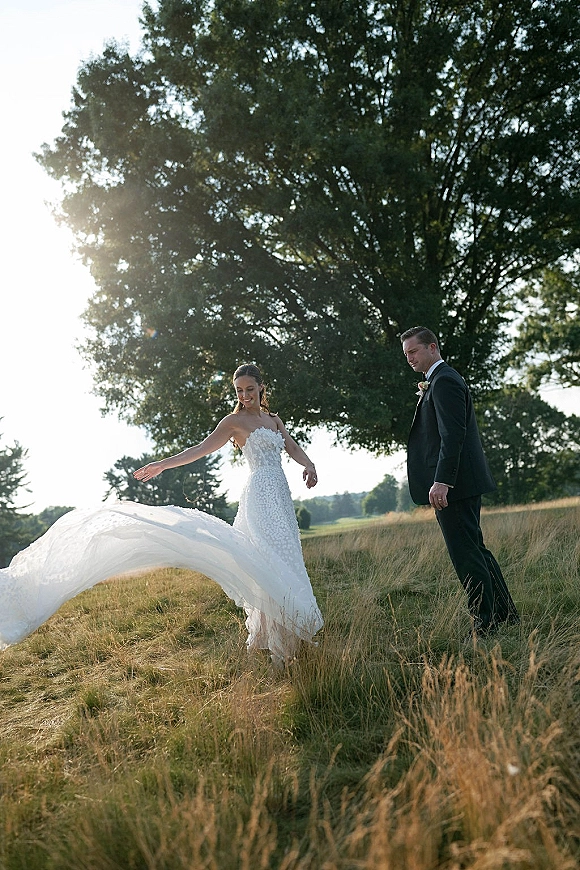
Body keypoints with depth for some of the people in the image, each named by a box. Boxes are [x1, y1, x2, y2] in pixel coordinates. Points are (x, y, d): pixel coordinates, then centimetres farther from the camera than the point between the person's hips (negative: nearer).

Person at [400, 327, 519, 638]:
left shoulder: (444, 381, -12)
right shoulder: (440, 380, 20)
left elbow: (453, 435, -23)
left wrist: (441, 481, -27)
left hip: (454, 483, -11)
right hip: (458, 483, 11)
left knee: (467, 555, -4)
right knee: (475, 549, 18)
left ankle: (485, 624, 6)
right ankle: (505, 613, 30)